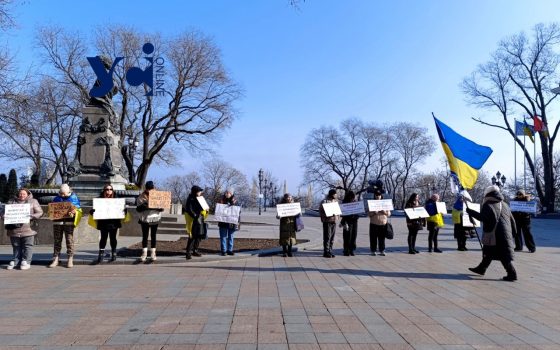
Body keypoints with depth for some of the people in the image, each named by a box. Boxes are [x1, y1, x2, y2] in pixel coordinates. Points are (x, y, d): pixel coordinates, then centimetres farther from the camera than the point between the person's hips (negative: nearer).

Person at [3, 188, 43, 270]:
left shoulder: (33, 201, 7)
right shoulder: (11, 202, 16)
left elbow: (40, 212, 2)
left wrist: (32, 216, -16)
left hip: (27, 229, -3)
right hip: (14, 229, 3)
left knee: (27, 246, -3)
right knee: (16, 246, 9)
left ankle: (26, 262, 3)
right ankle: (15, 261, 19)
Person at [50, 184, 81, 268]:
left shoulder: (74, 198, 6)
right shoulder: (56, 198, 14)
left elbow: (78, 210, 4)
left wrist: (74, 212, -18)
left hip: (69, 222, -3)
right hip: (57, 222, 3)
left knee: (69, 240, -5)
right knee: (57, 240, 4)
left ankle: (70, 259, -1)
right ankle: (55, 259, 10)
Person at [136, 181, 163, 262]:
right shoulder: (141, 197, 0)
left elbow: (162, 208, 3)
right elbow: (138, 209, -4)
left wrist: (157, 207, -17)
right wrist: (144, 206, -22)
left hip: (155, 219, 1)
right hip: (144, 219, -1)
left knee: (153, 236, 6)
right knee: (145, 236, 4)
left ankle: (153, 253, 13)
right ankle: (144, 253, 13)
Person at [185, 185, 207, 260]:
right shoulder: (191, 200, -10)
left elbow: (202, 208, 23)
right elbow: (189, 210, -17)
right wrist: (195, 216, -24)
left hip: (200, 220, 9)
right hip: (194, 220, -9)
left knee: (199, 236, 12)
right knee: (192, 236, -9)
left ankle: (195, 251, 23)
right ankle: (188, 252, -4)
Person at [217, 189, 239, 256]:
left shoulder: (234, 201, 4)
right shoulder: (221, 200, 2)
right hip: (223, 222, -1)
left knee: (230, 237, 9)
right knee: (223, 237, 2)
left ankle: (230, 250, 17)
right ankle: (223, 251, 9)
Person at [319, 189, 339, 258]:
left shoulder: (336, 201, 13)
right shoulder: (325, 201, -8)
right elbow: (320, 211, -9)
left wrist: (338, 215, 5)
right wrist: (325, 216, -22)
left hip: (334, 221, 6)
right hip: (327, 221, -6)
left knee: (332, 238, 9)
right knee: (327, 237, -4)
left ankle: (330, 251, 18)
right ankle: (326, 252, 3)